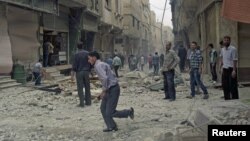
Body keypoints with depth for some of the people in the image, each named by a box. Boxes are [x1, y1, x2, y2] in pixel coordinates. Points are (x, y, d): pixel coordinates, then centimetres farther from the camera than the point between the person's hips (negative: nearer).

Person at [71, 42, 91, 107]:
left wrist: (72, 75, -8)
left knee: (80, 88, 1)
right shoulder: (87, 53, 2)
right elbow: (90, 63, 5)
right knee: (87, 87, 11)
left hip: (79, 72, -3)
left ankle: (82, 103, 0)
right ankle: (88, 101, 14)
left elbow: (74, 65, -10)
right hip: (86, 72, 3)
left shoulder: (76, 54, -8)